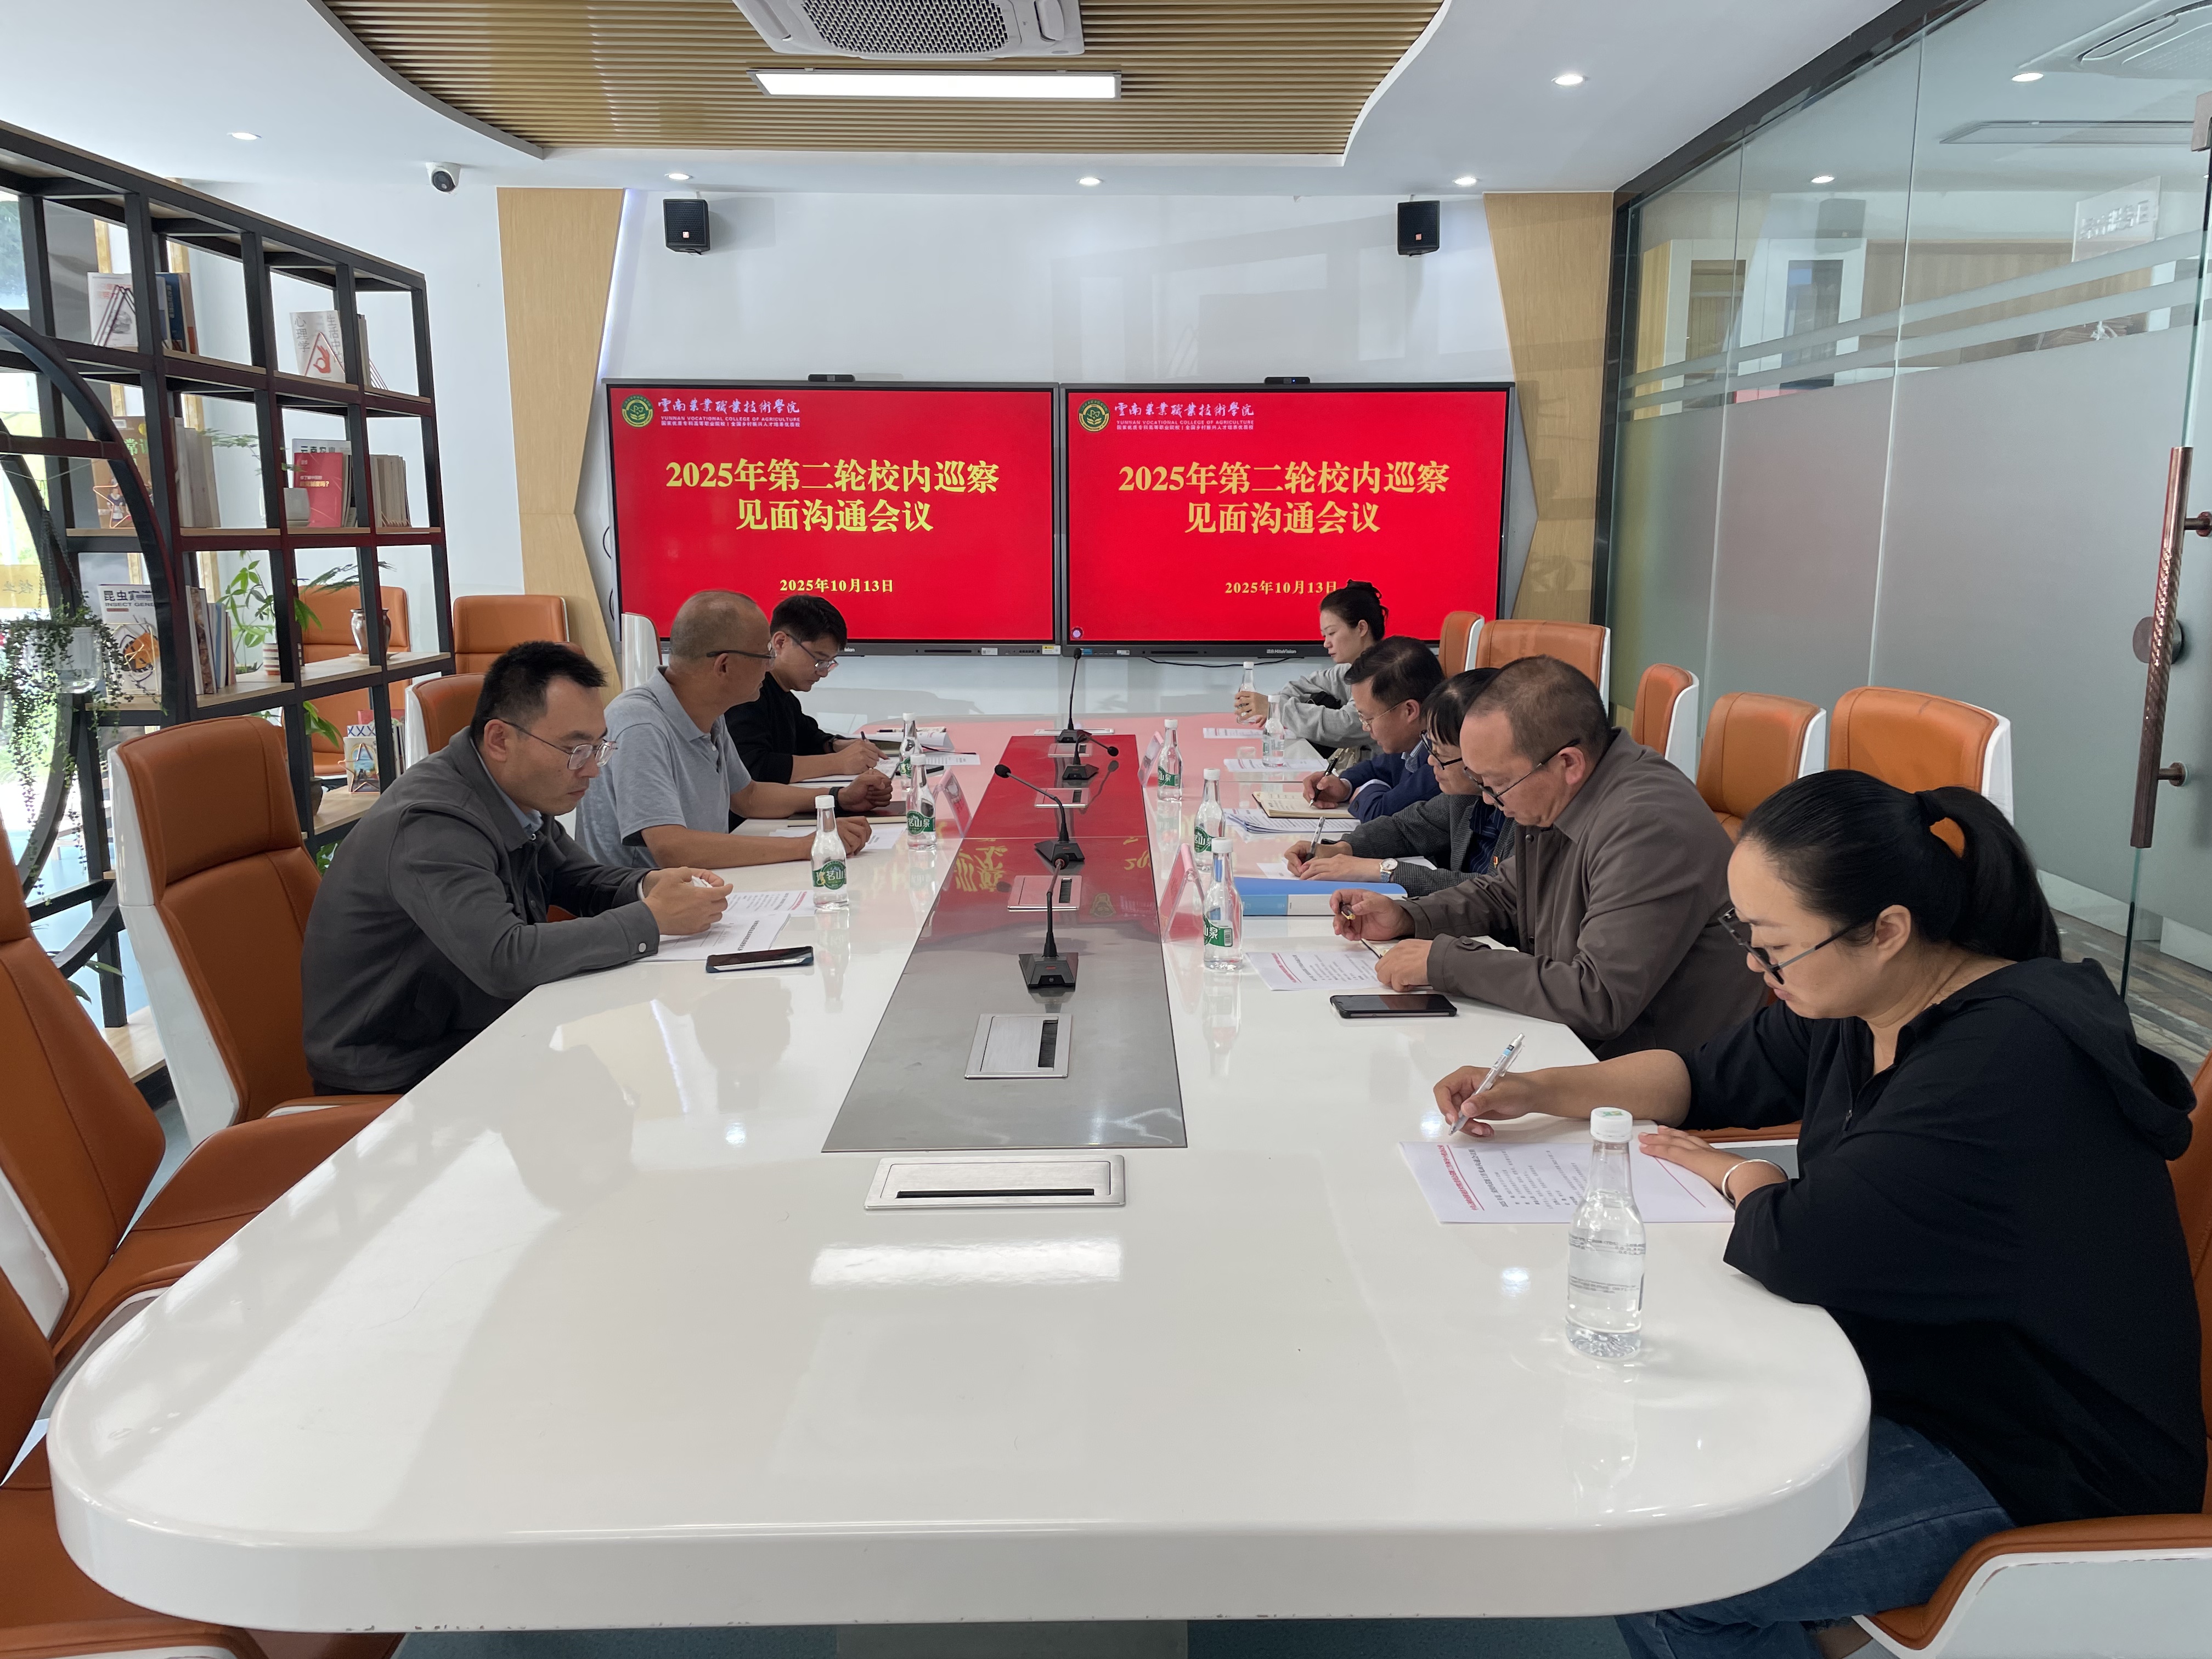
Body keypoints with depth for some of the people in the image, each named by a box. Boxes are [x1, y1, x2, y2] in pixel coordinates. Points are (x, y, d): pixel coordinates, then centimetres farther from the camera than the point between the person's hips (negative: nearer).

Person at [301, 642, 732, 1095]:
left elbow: (581, 879, 16)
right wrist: (651, 920, -28)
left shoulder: (518, 790, 0)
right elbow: (504, 960, -36)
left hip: (474, 1036, 8)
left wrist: (648, 886, -7)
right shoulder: (431, 823, -26)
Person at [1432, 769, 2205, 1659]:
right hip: (1909, 1378, 9)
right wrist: (1531, 1092, 2)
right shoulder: (1860, 1002, -2)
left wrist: (1742, 1175, -11)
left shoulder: (2012, 1062, -30)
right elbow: (1709, 1076, 13)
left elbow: (1805, 1252, -34)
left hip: (2038, 1472, -9)